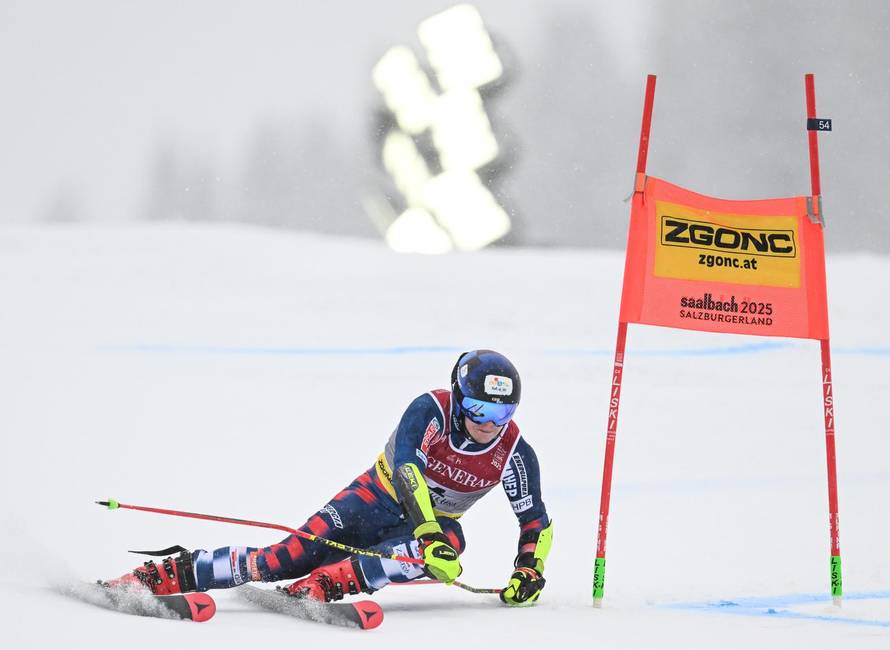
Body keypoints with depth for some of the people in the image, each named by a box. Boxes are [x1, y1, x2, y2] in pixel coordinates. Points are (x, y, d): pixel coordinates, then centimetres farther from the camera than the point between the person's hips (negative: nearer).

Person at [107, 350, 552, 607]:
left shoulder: (514, 454, -14)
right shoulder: (431, 409, -22)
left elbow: (536, 522, -2)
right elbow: (406, 467, -37)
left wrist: (529, 572, -19)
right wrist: (429, 534, -50)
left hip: (436, 522, 2)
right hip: (379, 497, -2)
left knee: (451, 542, -36)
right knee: (294, 554, -22)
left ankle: (316, 589, -46)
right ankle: (162, 576, -20)